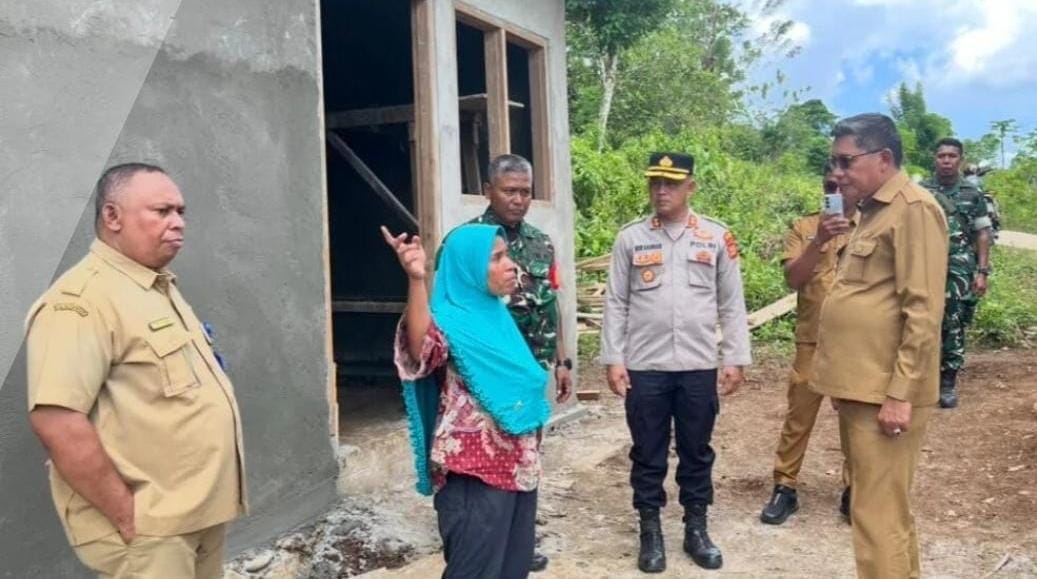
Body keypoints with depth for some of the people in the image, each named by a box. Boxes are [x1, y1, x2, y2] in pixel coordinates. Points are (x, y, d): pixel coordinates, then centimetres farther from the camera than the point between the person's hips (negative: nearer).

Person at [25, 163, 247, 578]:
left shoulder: (162, 288, 14)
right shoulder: (82, 299, -17)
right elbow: (56, 421, -26)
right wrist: (127, 516, -21)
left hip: (202, 513, 9)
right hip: (150, 527, -9)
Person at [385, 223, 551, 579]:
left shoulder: (496, 313, 9)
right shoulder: (451, 319, -17)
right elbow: (421, 349, -42)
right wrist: (416, 280, -54)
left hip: (517, 462, 9)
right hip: (476, 469, -8)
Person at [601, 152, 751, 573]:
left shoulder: (717, 237, 3)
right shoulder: (630, 238, 2)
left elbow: (731, 305, 4)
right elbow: (616, 304, 2)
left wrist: (735, 359, 0)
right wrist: (613, 359, -3)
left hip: (699, 367, 1)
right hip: (644, 367, 0)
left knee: (696, 452, 12)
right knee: (647, 453, 9)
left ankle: (696, 530, 28)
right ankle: (650, 533, 23)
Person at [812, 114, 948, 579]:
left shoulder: (914, 209, -13)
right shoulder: (874, 210, 16)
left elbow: (923, 312, -18)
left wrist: (900, 394, -20)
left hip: (884, 392, -10)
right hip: (861, 386, 10)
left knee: (879, 516, -2)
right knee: (882, 508, 19)